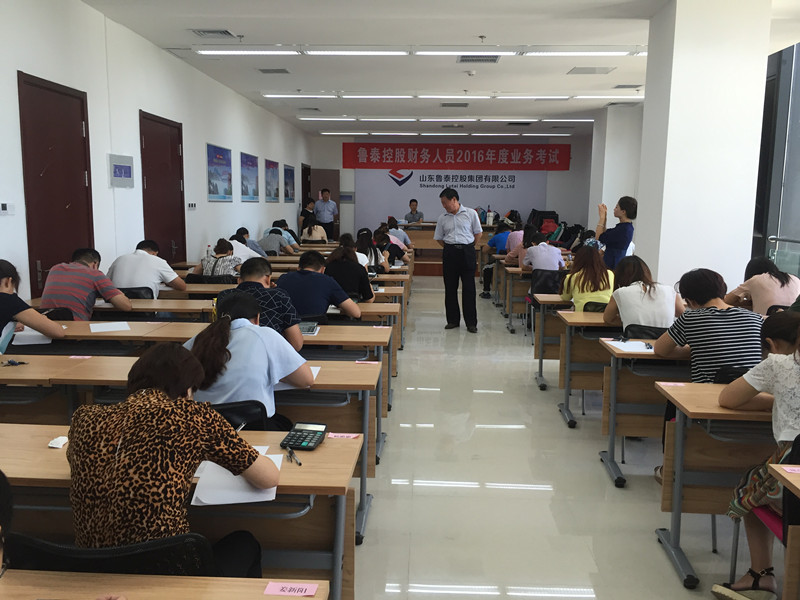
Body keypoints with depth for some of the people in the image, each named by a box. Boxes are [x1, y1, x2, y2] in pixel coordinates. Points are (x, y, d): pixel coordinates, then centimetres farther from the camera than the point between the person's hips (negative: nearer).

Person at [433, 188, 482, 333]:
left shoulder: (470, 214, 1)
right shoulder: (442, 218, 8)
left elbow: (478, 233, 7)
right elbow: (438, 238, 15)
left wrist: (467, 246, 5)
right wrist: (450, 248, 6)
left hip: (467, 252, -3)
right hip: (449, 253, 3)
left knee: (469, 288, -3)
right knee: (450, 288, 5)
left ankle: (471, 322, 2)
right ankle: (453, 320, 16)